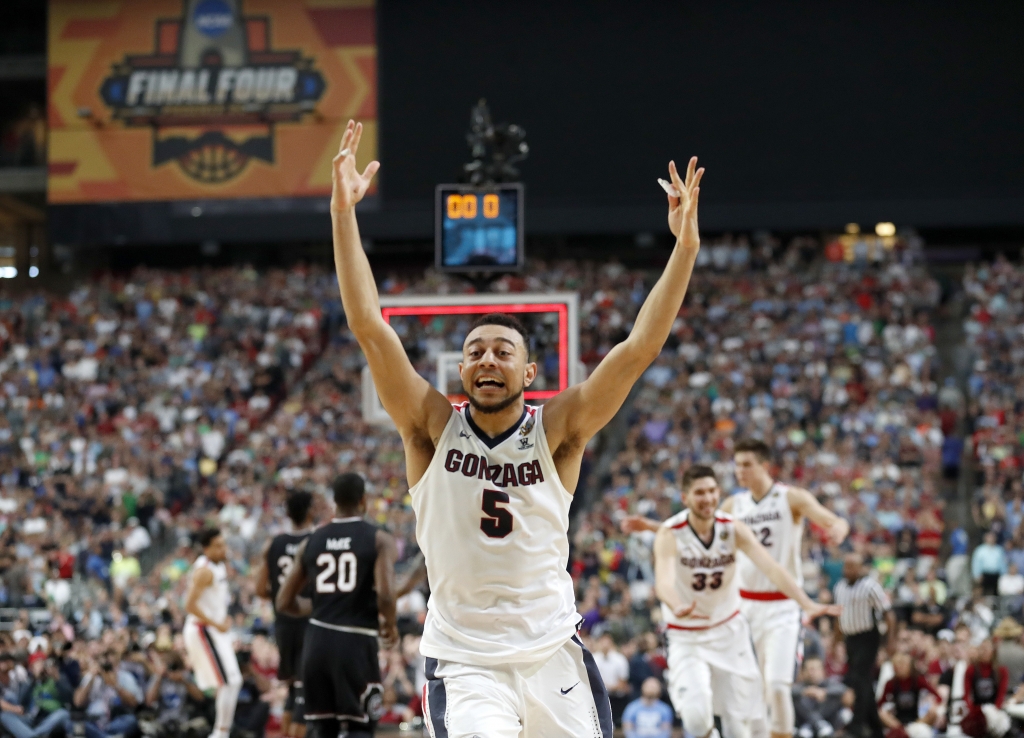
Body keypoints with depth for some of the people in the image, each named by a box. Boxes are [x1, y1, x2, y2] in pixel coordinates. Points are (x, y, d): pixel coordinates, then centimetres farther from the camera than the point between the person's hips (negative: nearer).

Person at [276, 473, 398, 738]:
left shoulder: (311, 543, 10)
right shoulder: (379, 540, -3)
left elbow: (285, 603, 12)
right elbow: (385, 595, -16)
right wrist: (389, 625, 4)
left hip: (318, 639, 4)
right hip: (357, 642, -4)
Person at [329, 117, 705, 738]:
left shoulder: (557, 431, -3)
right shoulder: (433, 426, -3)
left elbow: (640, 349, -12)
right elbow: (369, 328, -11)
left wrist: (685, 248, -21)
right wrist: (344, 214, -19)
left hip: (553, 655, 2)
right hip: (462, 660, -2)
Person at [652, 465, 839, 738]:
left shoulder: (733, 529, -10)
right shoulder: (670, 535, -20)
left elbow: (771, 567, -20)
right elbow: (664, 580, -38)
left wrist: (806, 603, -37)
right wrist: (677, 608, -62)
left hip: (729, 631, 3)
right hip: (687, 638, -3)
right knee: (696, 714, -24)